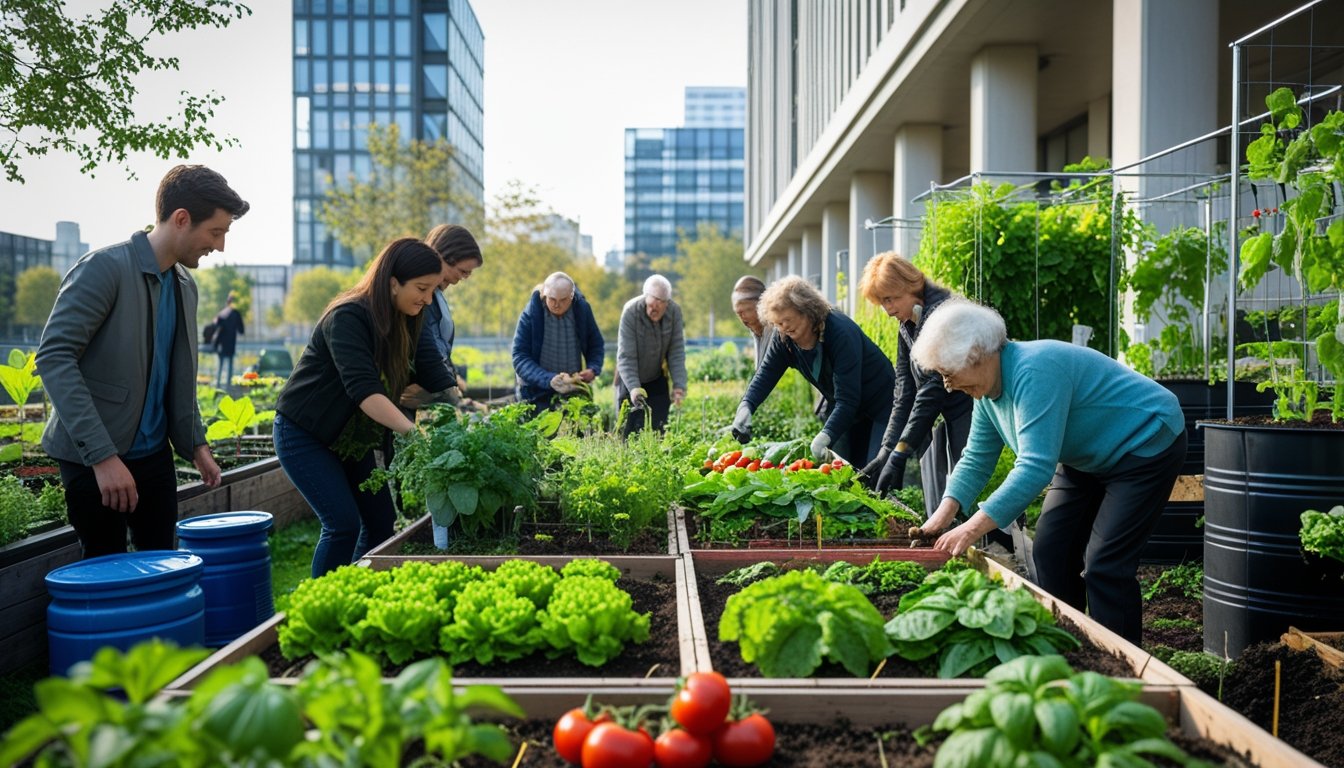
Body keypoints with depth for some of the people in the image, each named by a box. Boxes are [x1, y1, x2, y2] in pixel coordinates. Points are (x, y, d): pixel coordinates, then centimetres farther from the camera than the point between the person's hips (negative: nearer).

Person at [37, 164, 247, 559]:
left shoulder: (185, 285, 9)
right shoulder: (104, 268, -14)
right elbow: (53, 358, -21)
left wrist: (196, 443, 10)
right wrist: (102, 455, -26)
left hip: (154, 454, 7)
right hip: (93, 457, -6)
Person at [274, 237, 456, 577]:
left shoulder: (406, 322, -1)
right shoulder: (347, 317, -26)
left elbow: (436, 376, -4)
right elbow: (364, 388, -38)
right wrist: (412, 429, -49)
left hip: (351, 436, 8)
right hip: (303, 434, -8)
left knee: (382, 521, 6)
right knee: (344, 524, -14)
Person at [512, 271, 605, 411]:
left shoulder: (582, 309, -5)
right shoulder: (530, 315, -14)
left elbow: (596, 345, 7)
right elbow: (520, 358, -15)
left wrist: (593, 369, -13)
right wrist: (549, 379, -30)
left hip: (574, 393, 3)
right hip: (538, 396, -3)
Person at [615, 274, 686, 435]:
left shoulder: (674, 311, -16)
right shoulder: (631, 311, -25)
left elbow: (677, 353, -11)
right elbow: (625, 356, -25)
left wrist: (679, 385, -21)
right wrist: (633, 388, -38)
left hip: (657, 380, 3)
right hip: (631, 380, -3)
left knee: (658, 427, 2)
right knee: (630, 430, -4)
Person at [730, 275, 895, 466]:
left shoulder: (841, 332, -29)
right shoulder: (784, 341, -8)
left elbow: (847, 397, -35)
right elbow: (765, 375, -17)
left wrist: (825, 437, -48)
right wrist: (745, 406, -38)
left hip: (881, 406, -6)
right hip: (845, 413, 7)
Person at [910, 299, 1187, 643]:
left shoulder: (1034, 372, -33)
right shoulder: (988, 388, -4)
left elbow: (1036, 467, -39)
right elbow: (976, 459, 1)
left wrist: (973, 528, -40)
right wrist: (944, 514, -13)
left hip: (1146, 446, -9)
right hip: (1087, 460, 9)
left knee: (1102, 566, -14)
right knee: (1050, 553, 4)